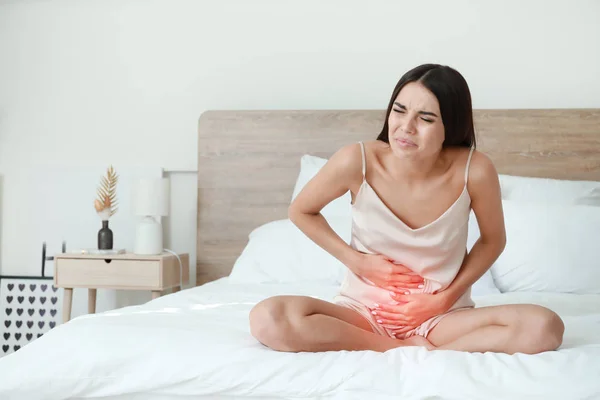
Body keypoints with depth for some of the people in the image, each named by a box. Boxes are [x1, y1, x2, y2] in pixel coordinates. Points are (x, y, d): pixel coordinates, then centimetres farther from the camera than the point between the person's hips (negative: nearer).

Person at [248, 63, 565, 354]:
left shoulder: (474, 170, -18)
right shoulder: (357, 161, -18)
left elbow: (493, 240, 3)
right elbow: (301, 211, 1)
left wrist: (447, 297, -9)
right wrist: (357, 260, -9)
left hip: (442, 316, 0)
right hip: (364, 309, 1)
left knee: (544, 328, -26)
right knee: (268, 319, -29)